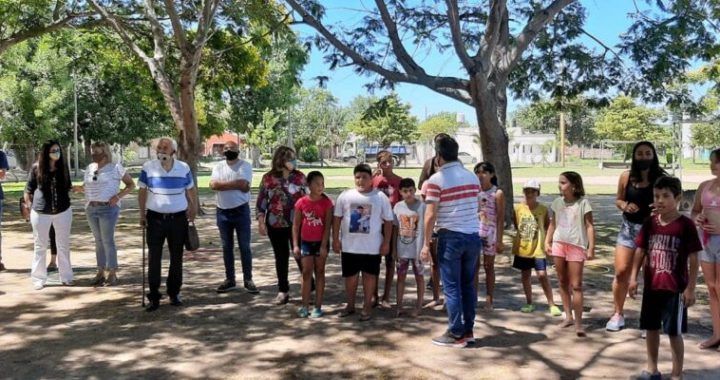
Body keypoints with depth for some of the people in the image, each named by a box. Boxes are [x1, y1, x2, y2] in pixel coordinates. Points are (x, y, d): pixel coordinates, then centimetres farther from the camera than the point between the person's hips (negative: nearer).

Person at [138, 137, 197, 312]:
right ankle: (154, 297, 6)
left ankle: (174, 293, 21)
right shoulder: (148, 167, -4)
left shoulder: (184, 168, -1)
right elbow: (142, 191, 5)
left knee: (176, 257, 9)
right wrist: (142, 214, 3)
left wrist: (193, 208, 5)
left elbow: (191, 190, 11)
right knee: (154, 258, -1)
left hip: (178, 219, 1)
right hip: (155, 218, -1)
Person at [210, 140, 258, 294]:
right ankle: (230, 279, 20)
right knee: (227, 247, 11)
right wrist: (235, 184, -15)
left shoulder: (245, 165, -5)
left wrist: (223, 184, -11)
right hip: (222, 212, 4)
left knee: (244, 247, 1)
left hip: (241, 211, -4)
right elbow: (213, 185, -9)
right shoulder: (218, 166, 7)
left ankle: (248, 280, 9)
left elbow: (244, 185, -19)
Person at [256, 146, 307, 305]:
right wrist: (261, 222, -4)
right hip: (275, 224, 1)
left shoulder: (300, 177, -1)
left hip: (296, 224, -1)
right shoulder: (268, 178, -3)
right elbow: (261, 202, 1)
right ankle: (283, 290, 21)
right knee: (281, 257, 10)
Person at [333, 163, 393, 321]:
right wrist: (335, 239, 1)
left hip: (372, 246, -1)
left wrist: (386, 243, -4)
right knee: (350, 276, 10)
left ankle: (367, 307, 18)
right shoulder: (345, 196, 1)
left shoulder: (380, 197, -3)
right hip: (349, 246, 2)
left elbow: (388, 221, 0)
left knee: (369, 275, 7)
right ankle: (350, 305, 25)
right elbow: (337, 218, 5)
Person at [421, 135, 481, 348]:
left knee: (452, 287, 2)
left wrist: (426, 244, -7)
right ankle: (468, 331, 20)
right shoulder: (472, 177, 9)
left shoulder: (436, 180, -10)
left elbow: (430, 215, -12)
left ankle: (456, 335, 6)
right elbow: (473, 206, 14)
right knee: (468, 285, 13)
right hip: (473, 235, 6)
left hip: (451, 237, -6)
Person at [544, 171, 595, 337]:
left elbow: (590, 226, -9)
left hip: (576, 246, -5)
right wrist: (547, 241, 7)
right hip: (559, 244, 5)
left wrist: (591, 248, -14)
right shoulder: (557, 202, 7)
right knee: (563, 282, 11)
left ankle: (578, 323, -3)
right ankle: (568, 316, 21)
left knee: (576, 285, -5)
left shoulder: (583, 203, -7)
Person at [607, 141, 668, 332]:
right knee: (621, 272, 1)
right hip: (628, 228, 2)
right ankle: (618, 314, 17)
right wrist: (625, 205, -12)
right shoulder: (626, 177, -1)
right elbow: (618, 200, 10)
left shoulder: (661, 178, -7)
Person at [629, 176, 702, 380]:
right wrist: (634, 277, 2)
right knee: (651, 328, 15)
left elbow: (693, 260, -10)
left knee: (674, 333, 2)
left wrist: (690, 289, -11)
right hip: (651, 286, 5)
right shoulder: (650, 222, 1)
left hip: (675, 289, -5)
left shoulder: (686, 224, -11)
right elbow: (640, 251, 8)